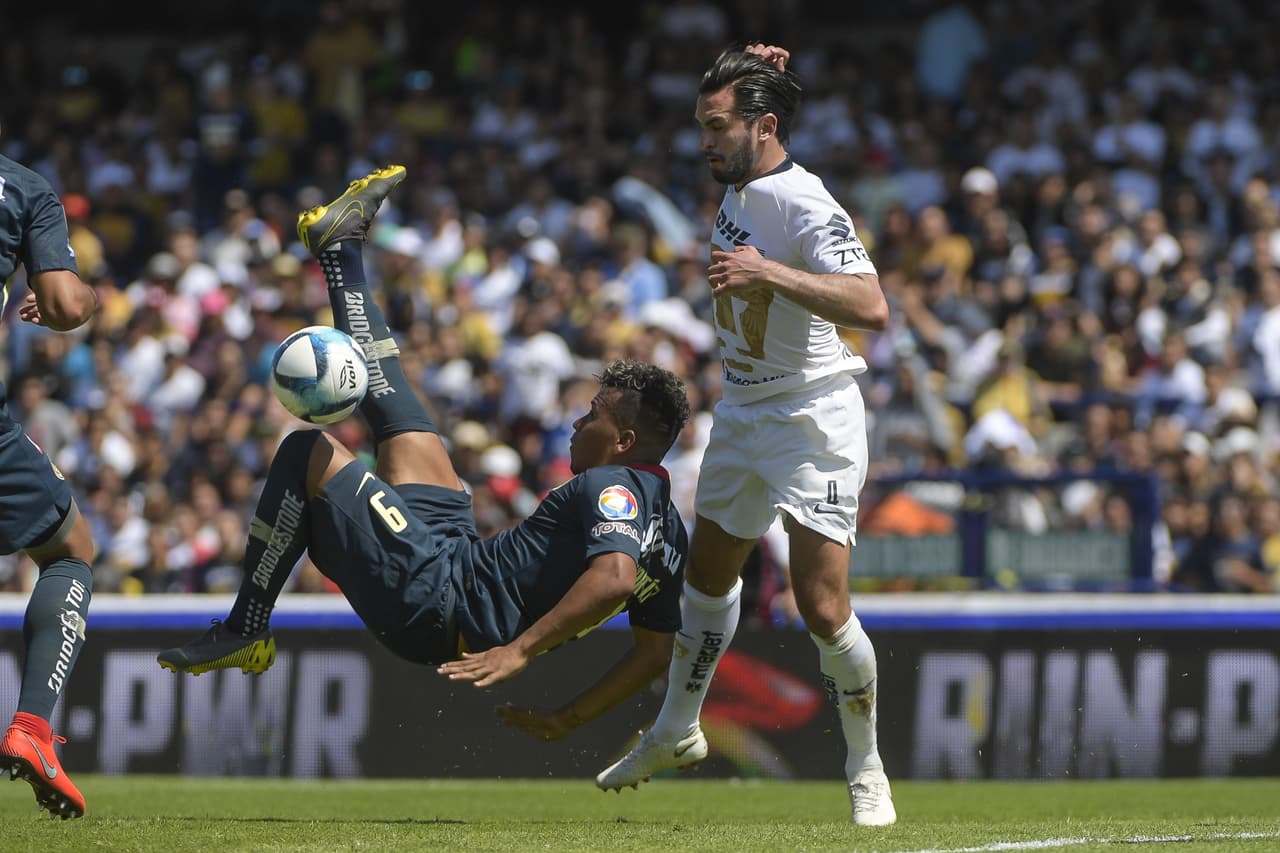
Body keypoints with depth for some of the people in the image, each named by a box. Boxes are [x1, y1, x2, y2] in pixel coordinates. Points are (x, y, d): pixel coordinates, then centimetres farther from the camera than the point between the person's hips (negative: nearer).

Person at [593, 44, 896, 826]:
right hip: (743, 410, 9)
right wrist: (750, 75, 6)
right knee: (709, 572, 20)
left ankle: (867, 769, 3)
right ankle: (677, 731, 38)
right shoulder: (740, 184, 2)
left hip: (813, 418, -9)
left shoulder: (806, 207, -23)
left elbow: (872, 308, -36)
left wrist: (770, 272, -41)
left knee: (823, 608, -13)